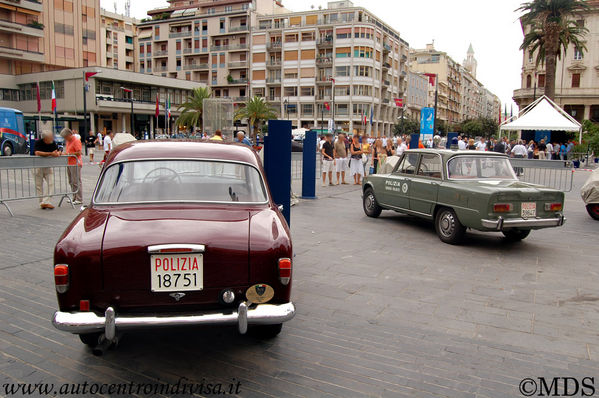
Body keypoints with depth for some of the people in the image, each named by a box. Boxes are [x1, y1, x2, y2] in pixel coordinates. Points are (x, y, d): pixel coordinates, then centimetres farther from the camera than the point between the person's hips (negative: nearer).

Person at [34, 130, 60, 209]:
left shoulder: (53, 143, -3)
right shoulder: (38, 143, -17)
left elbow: (58, 151, 6)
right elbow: (37, 153, -31)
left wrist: (58, 153, -20)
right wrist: (51, 153, -34)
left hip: (48, 166, 3)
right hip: (38, 166, -3)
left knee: (50, 183, -10)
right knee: (39, 185, 5)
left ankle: (45, 202, -12)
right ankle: (42, 202, 14)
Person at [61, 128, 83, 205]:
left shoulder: (76, 141, -12)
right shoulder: (68, 141, 17)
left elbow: (79, 153, -18)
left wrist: (68, 154, -18)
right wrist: (64, 153, 6)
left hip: (75, 164, -10)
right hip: (69, 164, 10)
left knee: (76, 182, -8)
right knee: (71, 182, 12)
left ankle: (79, 199, -4)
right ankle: (74, 198, 20)